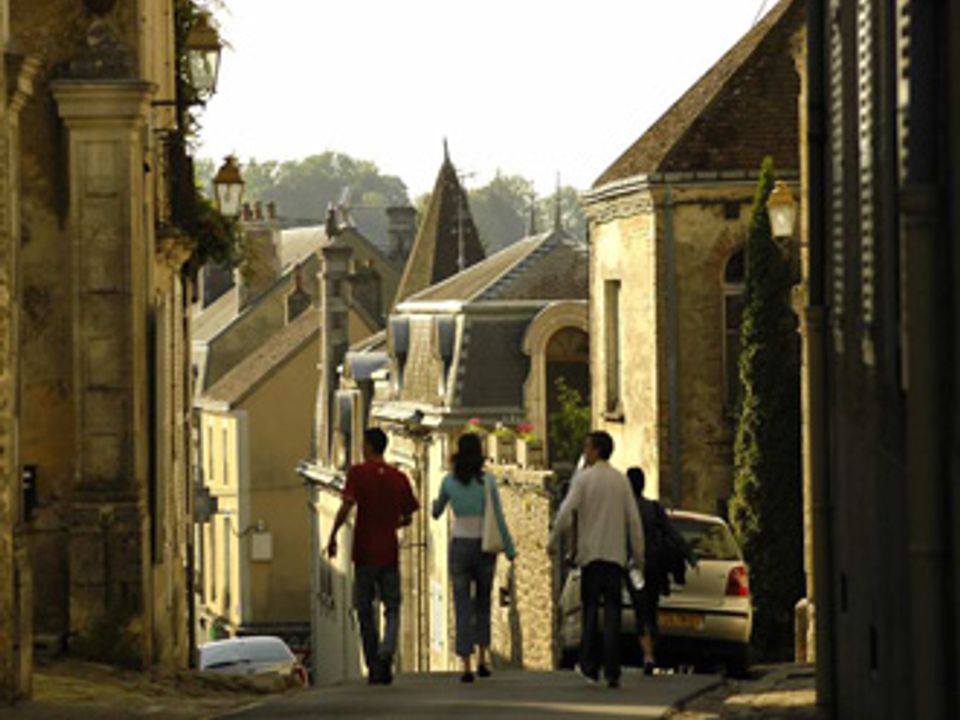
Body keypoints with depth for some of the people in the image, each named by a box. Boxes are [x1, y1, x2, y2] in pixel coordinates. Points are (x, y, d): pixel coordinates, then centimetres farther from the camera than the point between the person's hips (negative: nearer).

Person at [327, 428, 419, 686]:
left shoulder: (358, 473, -5)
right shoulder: (399, 478, 5)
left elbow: (346, 507, -16)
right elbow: (407, 518, 12)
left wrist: (332, 537, -7)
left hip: (364, 554, -2)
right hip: (390, 553, 2)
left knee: (365, 611, 7)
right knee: (393, 609, 8)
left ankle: (374, 668, 6)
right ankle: (386, 652, -18)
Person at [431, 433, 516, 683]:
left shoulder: (449, 481, -1)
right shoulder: (488, 481, -7)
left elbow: (437, 512, 15)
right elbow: (499, 519, -8)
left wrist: (435, 505, 39)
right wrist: (510, 550, 0)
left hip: (460, 547, 0)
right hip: (484, 547, 0)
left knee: (463, 607, 1)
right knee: (483, 604, 19)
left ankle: (466, 665, -9)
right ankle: (482, 659, 12)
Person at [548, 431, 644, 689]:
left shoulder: (583, 479, -5)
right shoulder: (621, 481, 5)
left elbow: (566, 513, -13)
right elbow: (634, 520, 5)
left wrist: (553, 541, -1)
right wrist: (639, 555, 12)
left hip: (590, 554, -2)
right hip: (616, 555, 2)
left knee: (590, 610, 7)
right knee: (612, 613, 0)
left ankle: (590, 667, 6)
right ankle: (612, 673, -5)